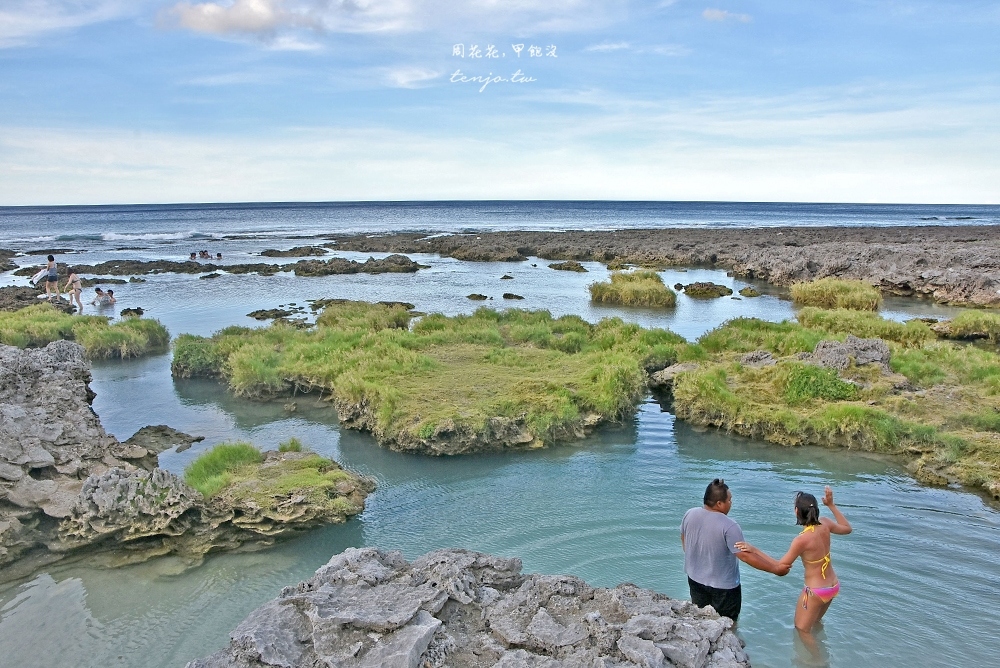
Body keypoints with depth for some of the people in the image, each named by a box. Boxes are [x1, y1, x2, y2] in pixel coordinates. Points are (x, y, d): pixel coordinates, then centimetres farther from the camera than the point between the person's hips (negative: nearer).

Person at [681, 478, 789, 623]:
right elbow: (746, 555, -25)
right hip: (723, 586, -5)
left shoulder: (689, 515, -10)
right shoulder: (729, 527, -28)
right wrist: (775, 569, -15)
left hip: (695, 579, 6)